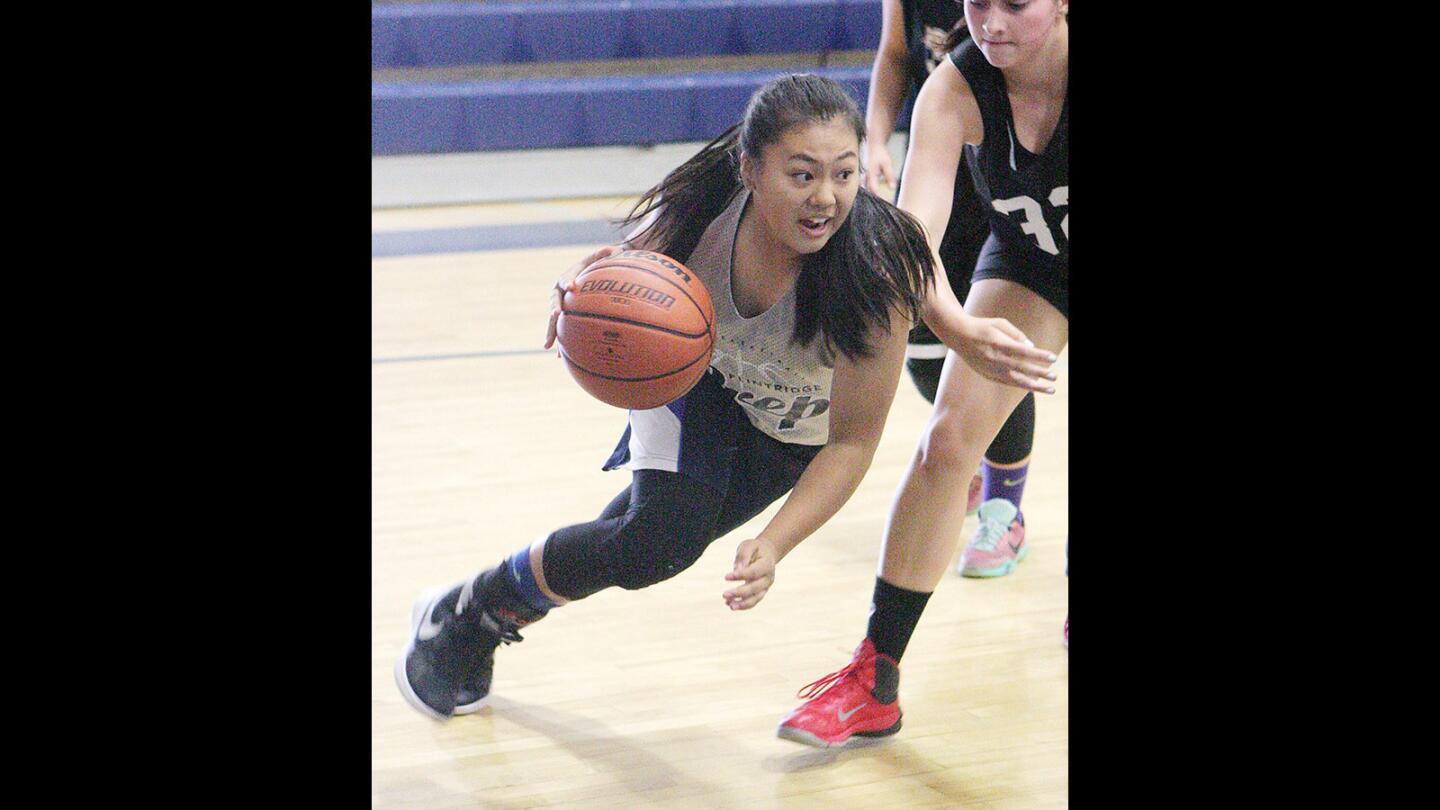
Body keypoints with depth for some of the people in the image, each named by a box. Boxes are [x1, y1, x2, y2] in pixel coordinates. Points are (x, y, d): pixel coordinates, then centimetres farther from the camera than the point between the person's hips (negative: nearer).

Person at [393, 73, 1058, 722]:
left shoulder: (875, 274, -39)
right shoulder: (697, 211, -34)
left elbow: (853, 443, -31)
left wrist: (773, 545, -43)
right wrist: (580, 290, -39)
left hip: (791, 438, 0)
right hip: (697, 379, 0)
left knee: (654, 549, 8)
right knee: (659, 540, -23)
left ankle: (486, 622, 39)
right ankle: (465, 609, 3)